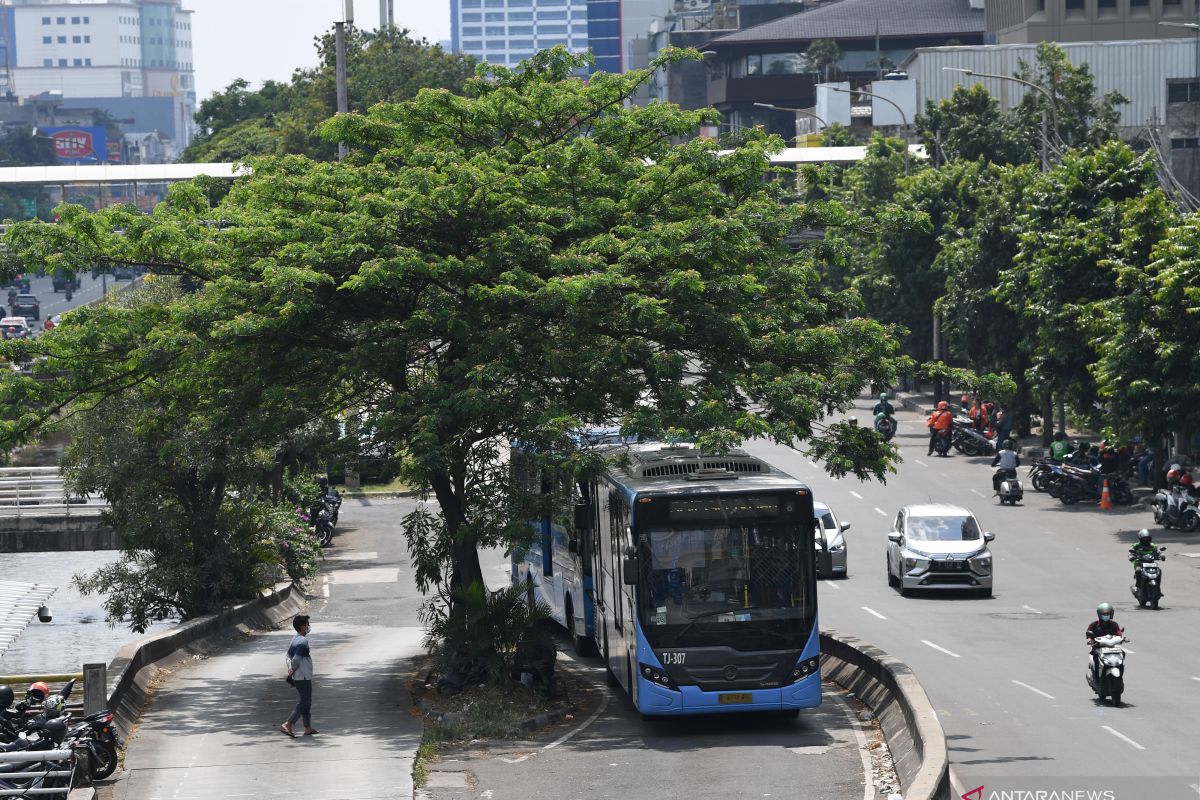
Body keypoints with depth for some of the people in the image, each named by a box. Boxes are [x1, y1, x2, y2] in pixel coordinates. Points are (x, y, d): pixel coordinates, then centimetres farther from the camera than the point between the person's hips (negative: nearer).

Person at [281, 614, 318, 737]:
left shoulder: (295, 639, 10)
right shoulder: (303, 641, -20)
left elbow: (289, 656, 10)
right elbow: (296, 659, -25)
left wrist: (290, 667, -5)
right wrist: (294, 669, -7)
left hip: (297, 677, 9)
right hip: (304, 677, -9)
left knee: (306, 702, 17)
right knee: (305, 703, -3)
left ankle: (308, 728, 22)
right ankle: (287, 725, -10)